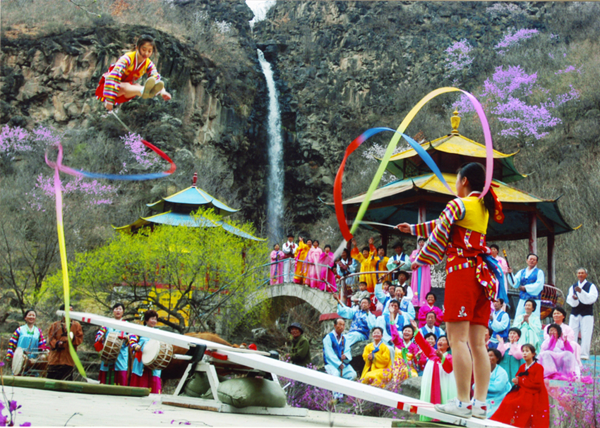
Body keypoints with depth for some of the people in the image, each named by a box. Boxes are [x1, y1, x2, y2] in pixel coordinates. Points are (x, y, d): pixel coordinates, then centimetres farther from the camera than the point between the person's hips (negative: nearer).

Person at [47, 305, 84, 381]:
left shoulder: (76, 325, 11)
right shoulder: (55, 325, 10)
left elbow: (80, 338, 4)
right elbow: (50, 338, 2)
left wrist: (73, 338, -17)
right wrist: (57, 343, -18)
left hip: (69, 360, 0)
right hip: (55, 359, 0)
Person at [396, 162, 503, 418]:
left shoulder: (458, 205, -3)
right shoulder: (484, 208, 21)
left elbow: (440, 235, -1)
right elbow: (446, 226, 31)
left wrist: (420, 260, 14)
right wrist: (413, 229, 39)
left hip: (462, 272, -8)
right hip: (483, 276, 8)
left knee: (458, 338, -11)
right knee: (477, 343, 5)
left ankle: (463, 403, -17)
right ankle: (480, 401, 1)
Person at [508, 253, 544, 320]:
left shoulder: (539, 272, 6)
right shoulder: (521, 272, 15)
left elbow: (539, 285, -7)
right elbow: (515, 283, 4)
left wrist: (526, 288, -10)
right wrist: (510, 274, -12)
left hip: (534, 300, -3)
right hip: (522, 300, 3)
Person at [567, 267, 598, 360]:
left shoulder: (591, 286, 3)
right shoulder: (572, 287, 15)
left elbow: (591, 298, -13)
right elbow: (569, 300, 3)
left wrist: (581, 291, -25)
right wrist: (573, 298, -21)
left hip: (587, 314, -3)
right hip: (574, 314, 3)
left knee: (586, 335, -7)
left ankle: (584, 354, -4)